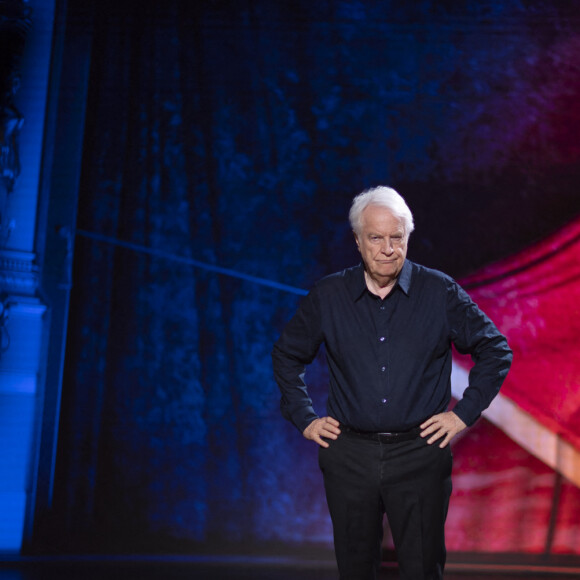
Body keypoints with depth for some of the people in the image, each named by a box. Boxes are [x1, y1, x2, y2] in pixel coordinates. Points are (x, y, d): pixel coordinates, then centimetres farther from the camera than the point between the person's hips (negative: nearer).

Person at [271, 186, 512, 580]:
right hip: (349, 455, 2)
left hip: (420, 455, -1)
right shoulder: (328, 296, 2)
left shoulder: (441, 292, -2)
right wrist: (304, 418, 8)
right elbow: (287, 356, 16)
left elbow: (495, 351, 6)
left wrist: (464, 413, 0)